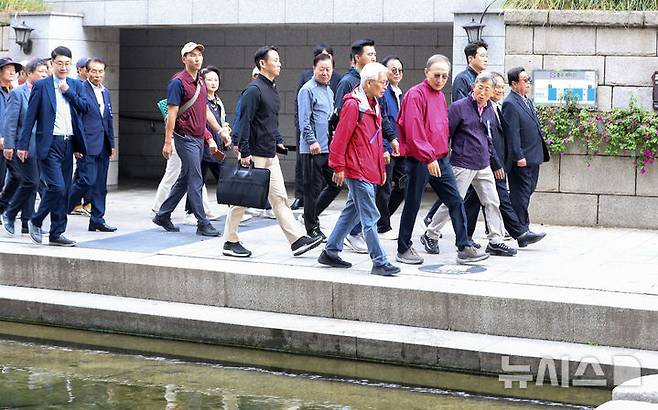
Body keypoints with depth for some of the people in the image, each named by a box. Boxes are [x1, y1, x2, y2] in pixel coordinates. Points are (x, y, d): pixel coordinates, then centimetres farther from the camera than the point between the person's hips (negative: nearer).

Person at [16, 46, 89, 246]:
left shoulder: (76, 85, 13)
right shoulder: (41, 85, -1)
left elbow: (85, 107, 1)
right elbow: (30, 117, -2)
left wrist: (68, 91, -8)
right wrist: (23, 145, -4)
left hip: (68, 143, 5)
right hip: (49, 144, -5)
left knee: (64, 191, 6)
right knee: (57, 187, -15)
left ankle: (57, 234, 12)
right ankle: (35, 222, 4)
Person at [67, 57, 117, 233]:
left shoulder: (105, 92, 16)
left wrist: (112, 144, 17)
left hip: (103, 146, 7)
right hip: (87, 145, -7)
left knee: (100, 185, 8)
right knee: (87, 180, -11)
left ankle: (97, 220, 12)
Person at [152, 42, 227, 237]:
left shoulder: (201, 83, 14)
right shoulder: (178, 82, -11)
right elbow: (172, 113, -14)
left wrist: (220, 131, 19)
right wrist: (168, 142, -16)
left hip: (198, 138, 9)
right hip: (185, 138, -9)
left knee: (184, 180, 13)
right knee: (195, 182, -7)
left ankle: (163, 216, 23)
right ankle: (203, 224, -4)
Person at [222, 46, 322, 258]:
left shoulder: (272, 89, 14)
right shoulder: (254, 90, -15)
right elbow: (244, 122, -18)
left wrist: (277, 140, 17)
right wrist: (244, 152, -21)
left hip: (270, 155, 9)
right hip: (254, 155, -9)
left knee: (279, 198, 5)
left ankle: (297, 240, 2)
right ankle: (230, 242, 11)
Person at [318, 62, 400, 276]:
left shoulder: (373, 104, 15)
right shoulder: (353, 104, -14)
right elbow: (341, 137, -15)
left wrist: (381, 168, 21)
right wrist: (339, 167, -14)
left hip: (369, 170, 10)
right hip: (358, 170, -10)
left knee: (352, 212, 16)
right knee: (370, 217, -8)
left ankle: (330, 253, 25)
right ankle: (379, 262, -5)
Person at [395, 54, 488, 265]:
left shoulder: (440, 96, 15)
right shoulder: (416, 94, -12)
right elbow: (413, 132, -19)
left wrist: (442, 151, 15)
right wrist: (428, 158, -20)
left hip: (440, 159, 8)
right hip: (419, 160, -8)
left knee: (455, 201, 2)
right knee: (412, 205, 3)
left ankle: (464, 248, 3)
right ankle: (403, 249, 15)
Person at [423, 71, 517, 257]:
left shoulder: (490, 111, 11)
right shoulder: (459, 107, -9)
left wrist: (490, 156, 17)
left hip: (483, 166, 6)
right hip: (462, 164, -6)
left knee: (492, 202, 3)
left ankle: (496, 241, 9)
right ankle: (430, 235, 13)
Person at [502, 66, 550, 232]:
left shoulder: (527, 101, 16)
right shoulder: (510, 104, -14)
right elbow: (512, 133, -19)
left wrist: (541, 154, 19)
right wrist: (519, 157, -22)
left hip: (533, 157, 9)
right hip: (522, 159, -9)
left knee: (528, 191, 14)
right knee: (520, 193, -3)